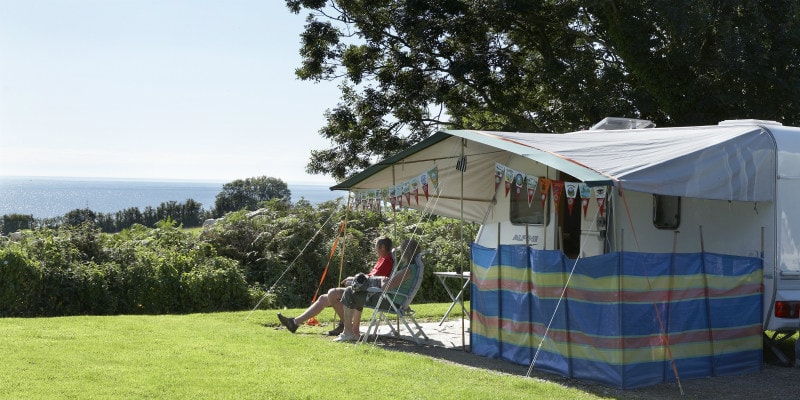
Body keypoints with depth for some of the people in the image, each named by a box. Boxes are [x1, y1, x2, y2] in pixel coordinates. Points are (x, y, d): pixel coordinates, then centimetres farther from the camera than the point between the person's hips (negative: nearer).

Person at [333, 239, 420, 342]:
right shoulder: (414, 267, 7)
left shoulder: (408, 270, -24)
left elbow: (385, 287, -27)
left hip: (390, 301, -11)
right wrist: (387, 280, 3)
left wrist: (383, 281, -6)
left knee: (349, 293, 0)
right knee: (358, 295, 29)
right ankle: (355, 331, 28)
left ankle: (347, 332, 4)